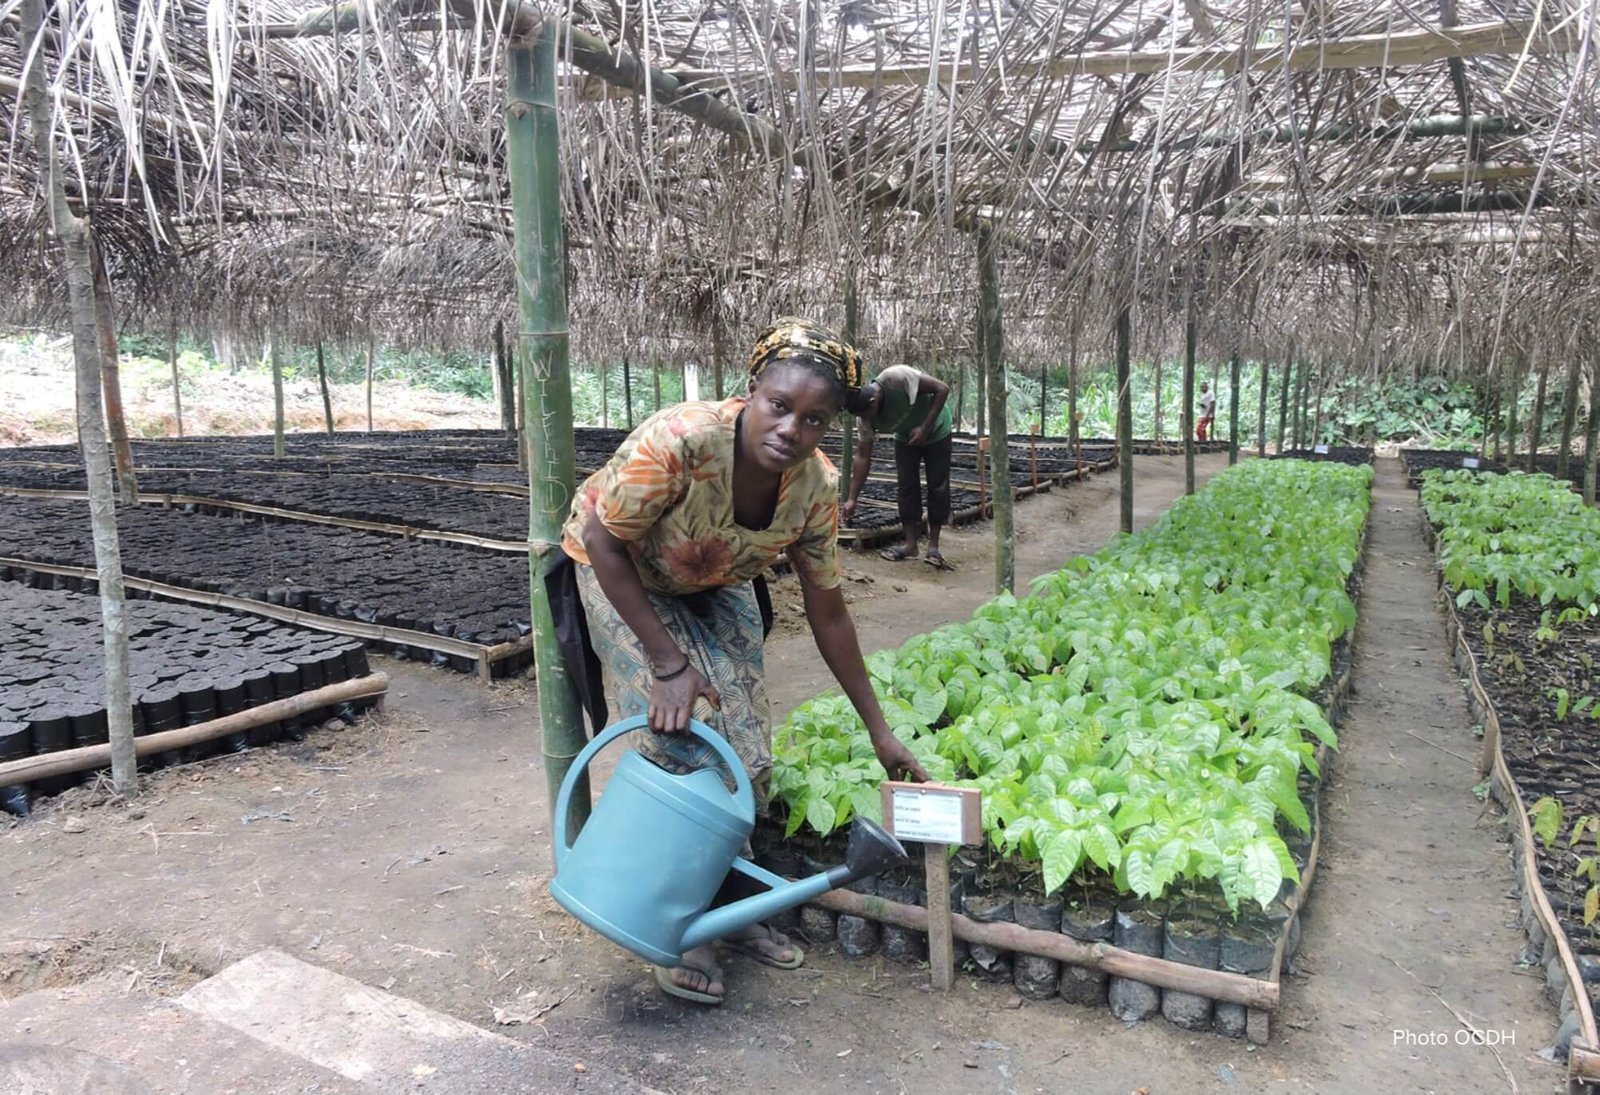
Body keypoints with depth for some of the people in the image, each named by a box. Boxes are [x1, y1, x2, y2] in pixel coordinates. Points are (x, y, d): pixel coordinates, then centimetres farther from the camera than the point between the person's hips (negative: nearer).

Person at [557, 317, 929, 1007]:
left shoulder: (816, 487, -23)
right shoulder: (680, 440, -39)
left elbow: (828, 617, -11)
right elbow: (604, 544, -26)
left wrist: (879, 731, -6)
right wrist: (668, 662, -27)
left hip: (714, 587, 5)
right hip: (619, 575, -4)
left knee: (745, 748, 1)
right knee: (679, 747, -12)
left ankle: (732, 908, 22)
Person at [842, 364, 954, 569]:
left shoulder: (897, 377, -38)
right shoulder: (867, 418, -21)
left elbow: (942, 389, -31)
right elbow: (863, 457, -15)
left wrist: (924, 428, -31)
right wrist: (852, 499, -16)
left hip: (936, 430, -4)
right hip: (906, 437, 4)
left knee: (938, 486, -4)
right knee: (906, 485, -4)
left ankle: (933, 545, 2)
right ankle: (910, 543, 2)